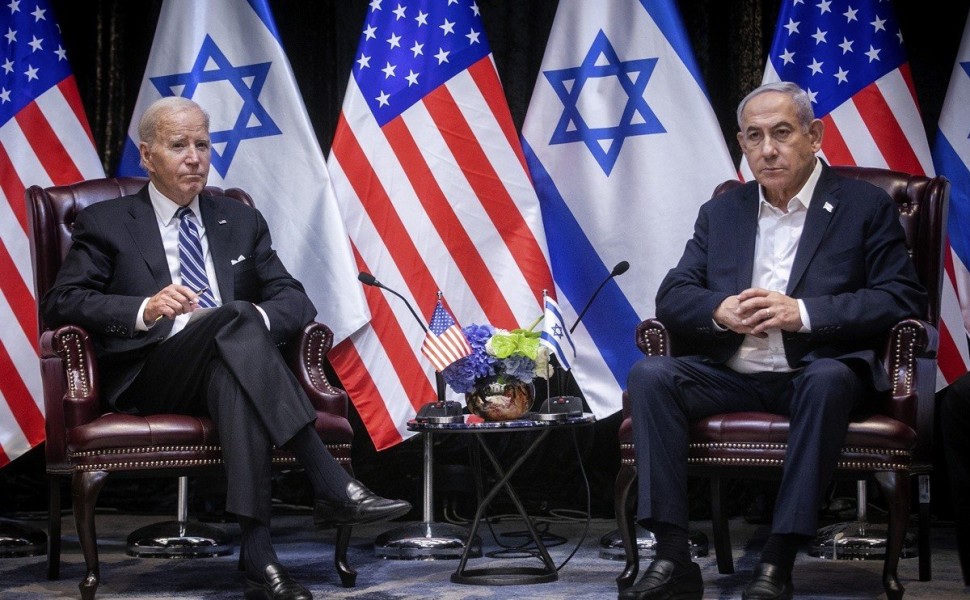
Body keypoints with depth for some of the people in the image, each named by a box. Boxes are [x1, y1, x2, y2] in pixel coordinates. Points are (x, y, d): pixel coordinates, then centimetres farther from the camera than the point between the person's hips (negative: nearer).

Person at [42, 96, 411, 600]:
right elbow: (60, 303, 1)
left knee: (231, 379, -38)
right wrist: (146, 308, -17)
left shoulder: (242, 222, 23)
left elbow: (295, 299, 16)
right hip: (149, 378, -3)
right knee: (234, 319, -35)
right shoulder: (105, 223, 13)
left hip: (229, 365, 3)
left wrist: (258, 319, -10)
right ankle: (332, 489, -44)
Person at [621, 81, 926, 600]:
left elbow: (903, 298, -6)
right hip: (732, 376, 4)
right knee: (650, 374, -22)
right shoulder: (721, 213, 17)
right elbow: (671, 297, 11)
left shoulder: (865, 206, 5)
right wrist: (720, 310, -13)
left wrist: (802, 313, -17)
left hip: (819, 371, -4)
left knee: (828, 379, -37)